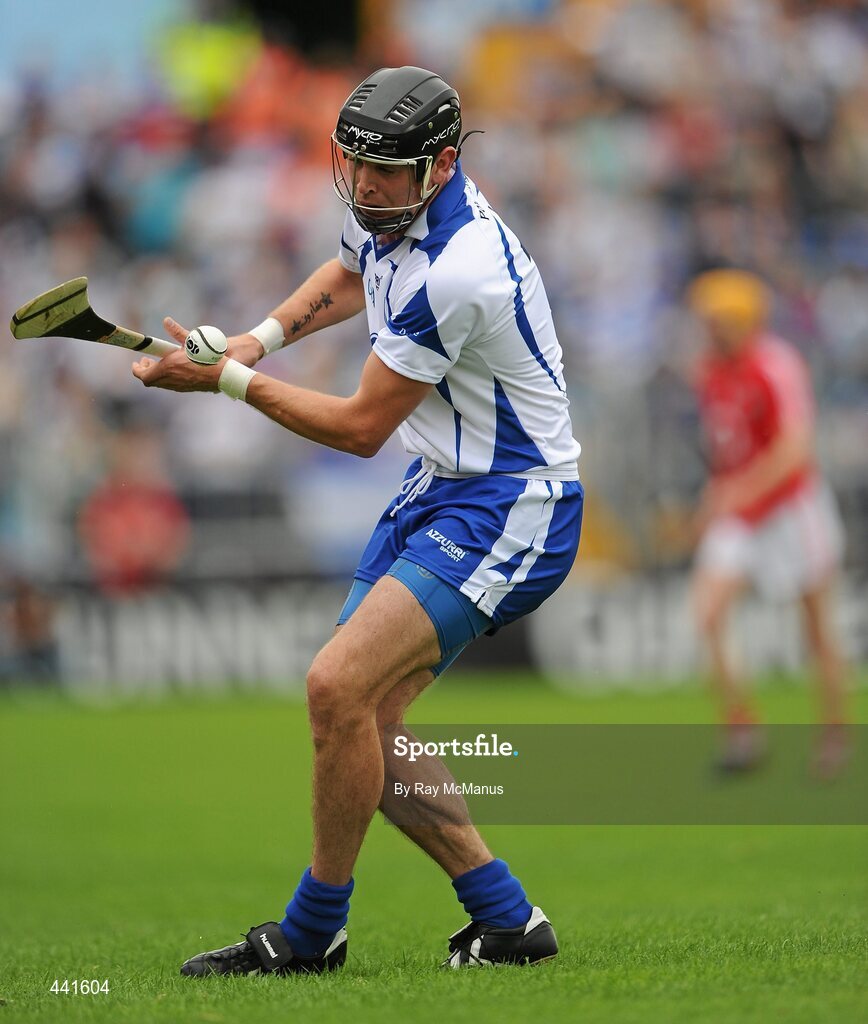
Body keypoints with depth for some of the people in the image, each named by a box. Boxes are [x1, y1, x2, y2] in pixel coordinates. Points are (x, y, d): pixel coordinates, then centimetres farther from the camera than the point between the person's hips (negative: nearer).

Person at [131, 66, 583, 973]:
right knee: (366, 723, 5)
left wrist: (227, 380, -13)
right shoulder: (389, 209, 0)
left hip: (511, 508, -10)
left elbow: (360, 429, -20)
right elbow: (350, 275, 26)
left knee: (340, 685, -21)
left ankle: (313, 932, -6)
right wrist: (261, 336, 9)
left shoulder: (457, 271, -29)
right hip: (438, 489, 10)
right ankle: (505, 919, 14)